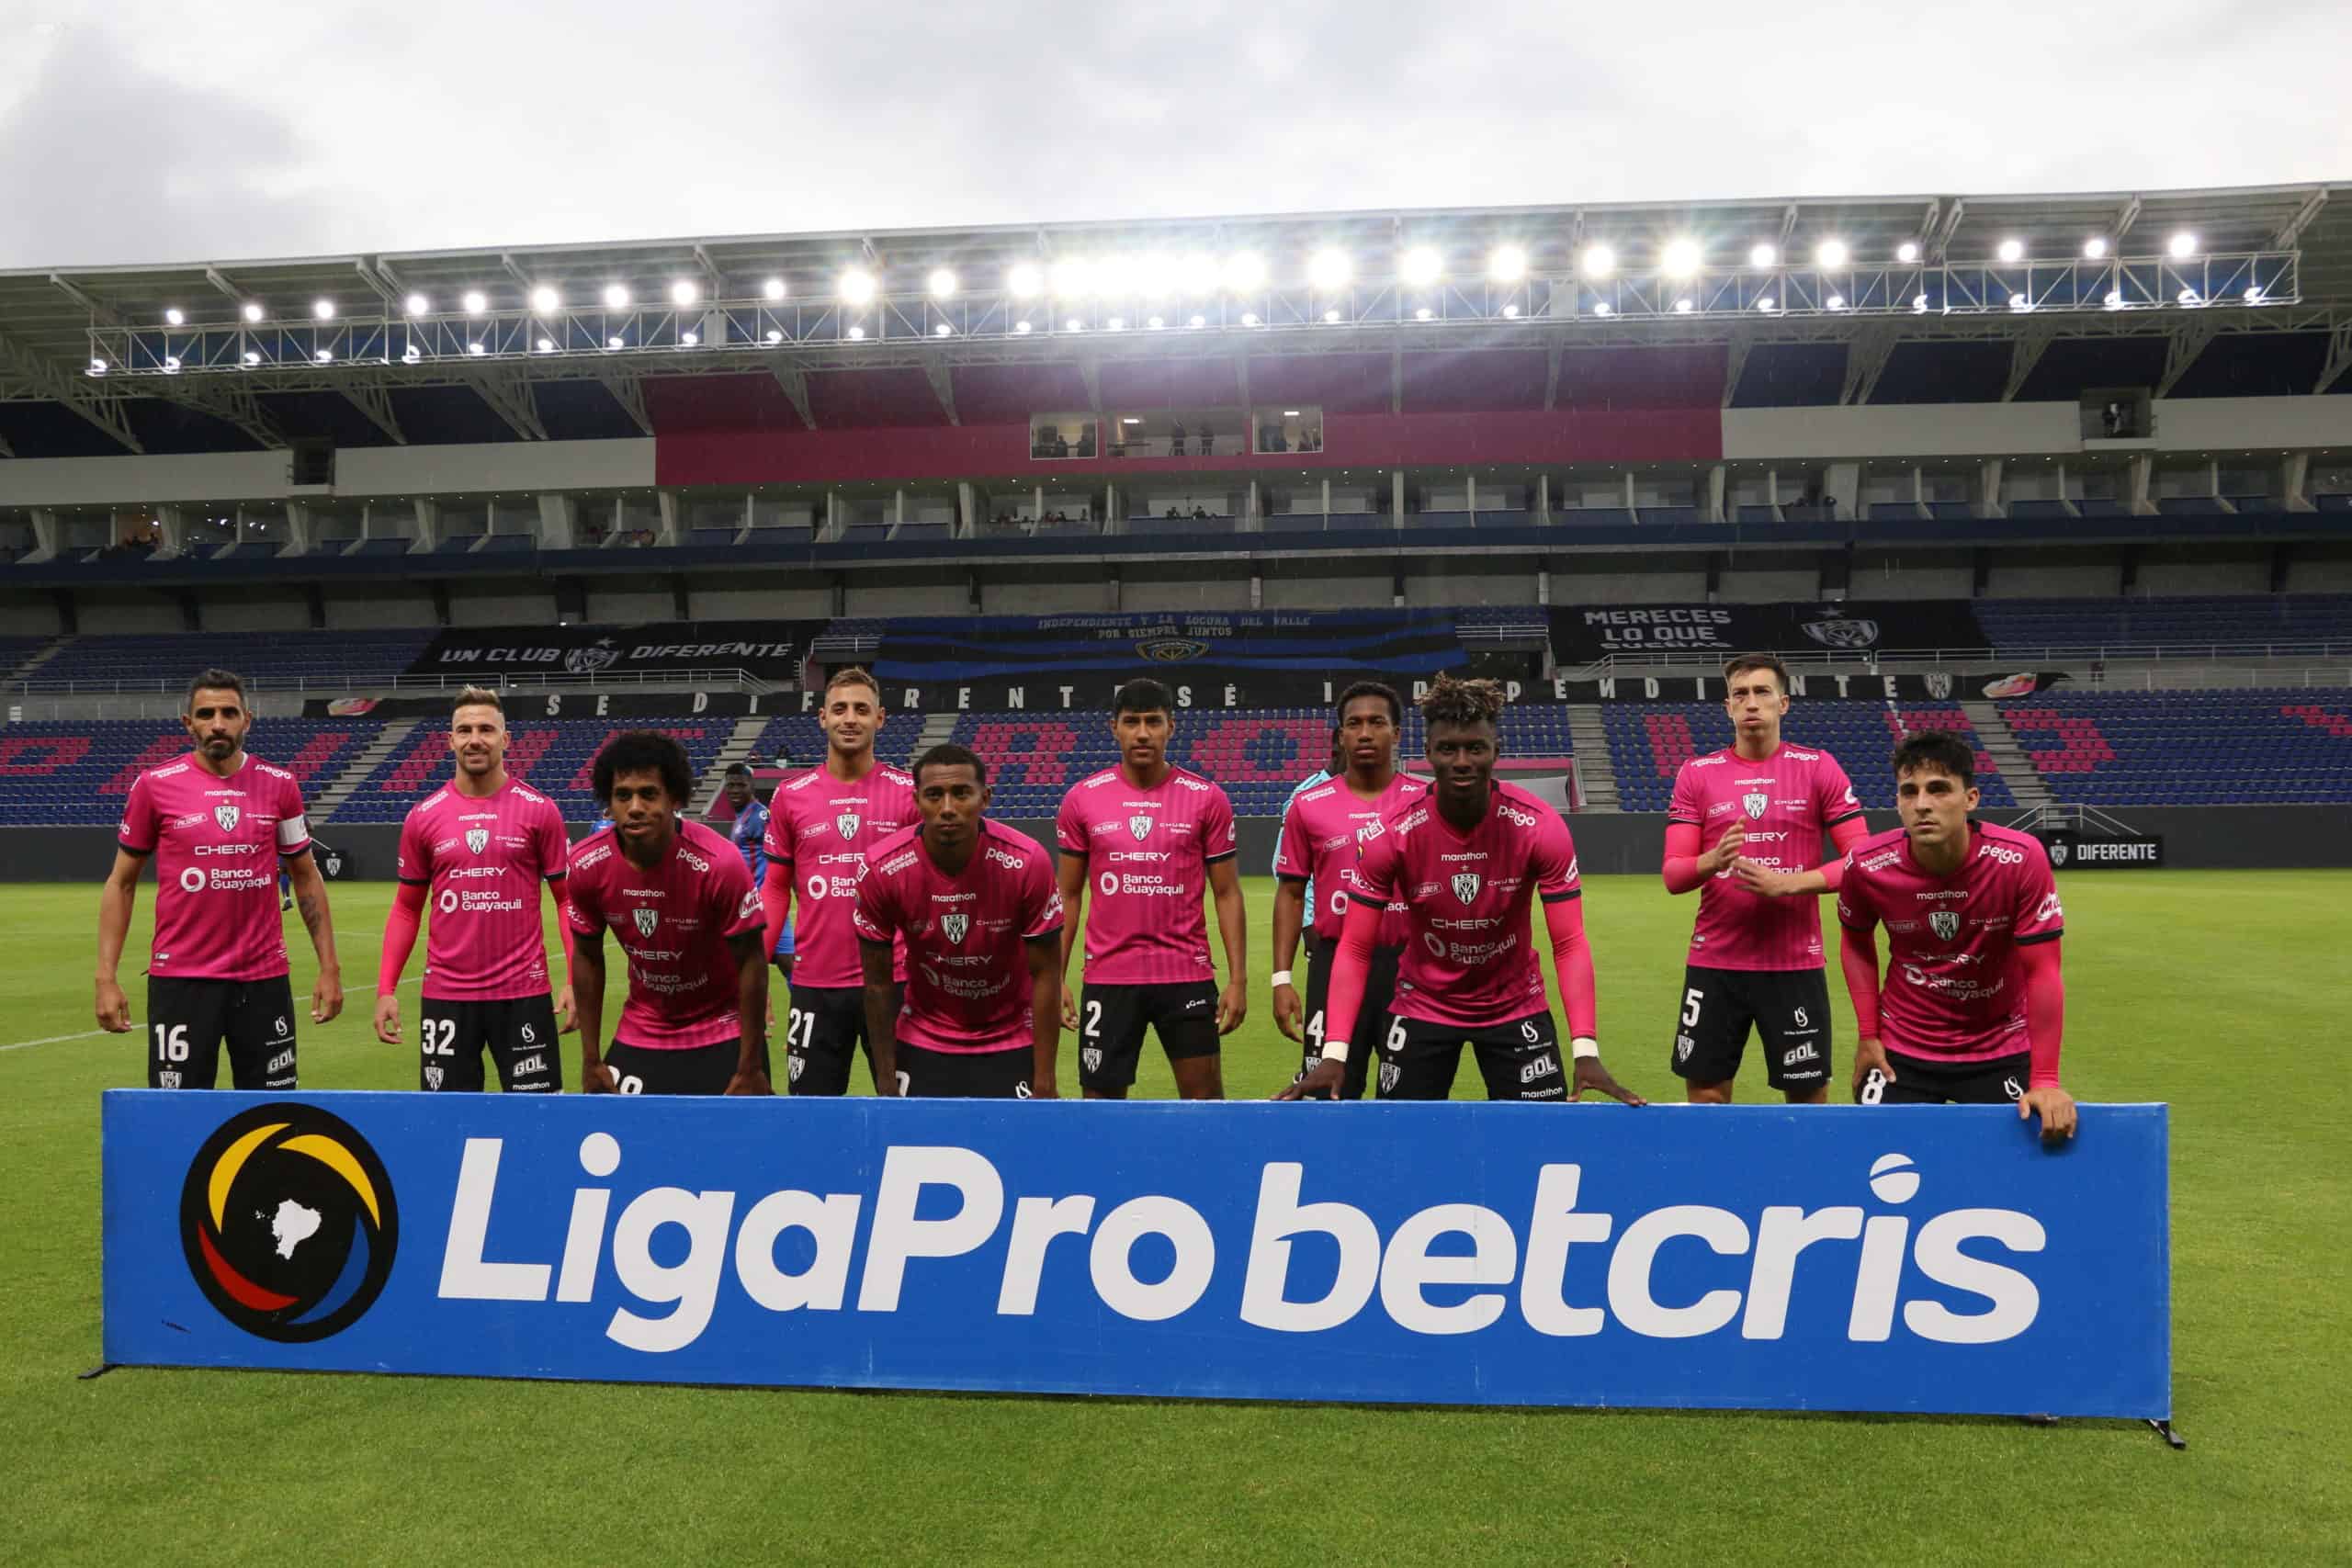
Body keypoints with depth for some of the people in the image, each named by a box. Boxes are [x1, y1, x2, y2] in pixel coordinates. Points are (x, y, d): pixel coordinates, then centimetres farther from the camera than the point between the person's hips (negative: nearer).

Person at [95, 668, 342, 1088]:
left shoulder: (279, 785, 3)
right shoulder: (155, 785, -1)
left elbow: (306, 877, 11)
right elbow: (121, 883, 6)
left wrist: (329, 965, 5)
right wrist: (106, 976, -2)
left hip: (265, 978, 2)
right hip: (180, 979, -1)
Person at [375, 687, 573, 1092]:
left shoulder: (540, 811, -2)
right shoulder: (422, 817, 4)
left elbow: (567, 898, 1)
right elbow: (407, 908, 11)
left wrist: (576, 980, -9)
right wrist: (386, 988, 2)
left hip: (523, 992, -2)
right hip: (445, 995, 2)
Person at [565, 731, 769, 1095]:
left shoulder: (718, 862, -26)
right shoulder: (587, 864, -14)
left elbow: (750, 962, -16)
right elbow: (587, 958, 2)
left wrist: (750, 1069, -14)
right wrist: (591, 1060, 3)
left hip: (723, 1034, -3)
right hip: (640, 1034, 4)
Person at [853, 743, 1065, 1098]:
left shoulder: (1028, 862, -22)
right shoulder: (882, 868, -19)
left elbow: (1045, 975, -13)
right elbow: (878, 982, -7)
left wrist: (1044, 1081, -13)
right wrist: (886, 1081, -5)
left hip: (1012, 1043, -1)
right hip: (921, 1044, 1)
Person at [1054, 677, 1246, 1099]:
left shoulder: (1207, 798, -1)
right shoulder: (1082, 798, 1)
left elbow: (1227, 894, 2)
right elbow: (1069, 896, 8)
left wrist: (1238, 978, -4)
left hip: (1188, 974, -1)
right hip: (1108, 976, 1)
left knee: (1206, 1096, 5)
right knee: (1102, 1097, 7)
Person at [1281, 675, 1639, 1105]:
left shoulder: (1541, 827, -19)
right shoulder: (1391, 835, -19)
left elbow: (1569, 944, -18)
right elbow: (1355, 949, -16)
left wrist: (1586, 1049, -30)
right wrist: (1334, 1052, -27)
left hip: (1517, 1006, 0)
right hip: (1422, 1006, 0)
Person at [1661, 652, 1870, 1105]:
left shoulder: (1819, 768, 1)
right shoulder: (1696, 774, 4)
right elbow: (1673, 876, 0)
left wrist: (1790, 883, -16)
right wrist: (1713, 860, -22)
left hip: (1795, 963, -1)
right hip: (1713, 963, 1)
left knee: (1809, 1096, 7)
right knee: (1706, 1096, 6)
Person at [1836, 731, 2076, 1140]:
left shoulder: (2021, 859, -21)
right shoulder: (1867, 865, -16)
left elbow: (2042, 973, -16)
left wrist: (2045, 1080, -19)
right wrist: (1867, 1034, -1)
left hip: (2001, 1050, -1)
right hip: (1901, 1049, 1)